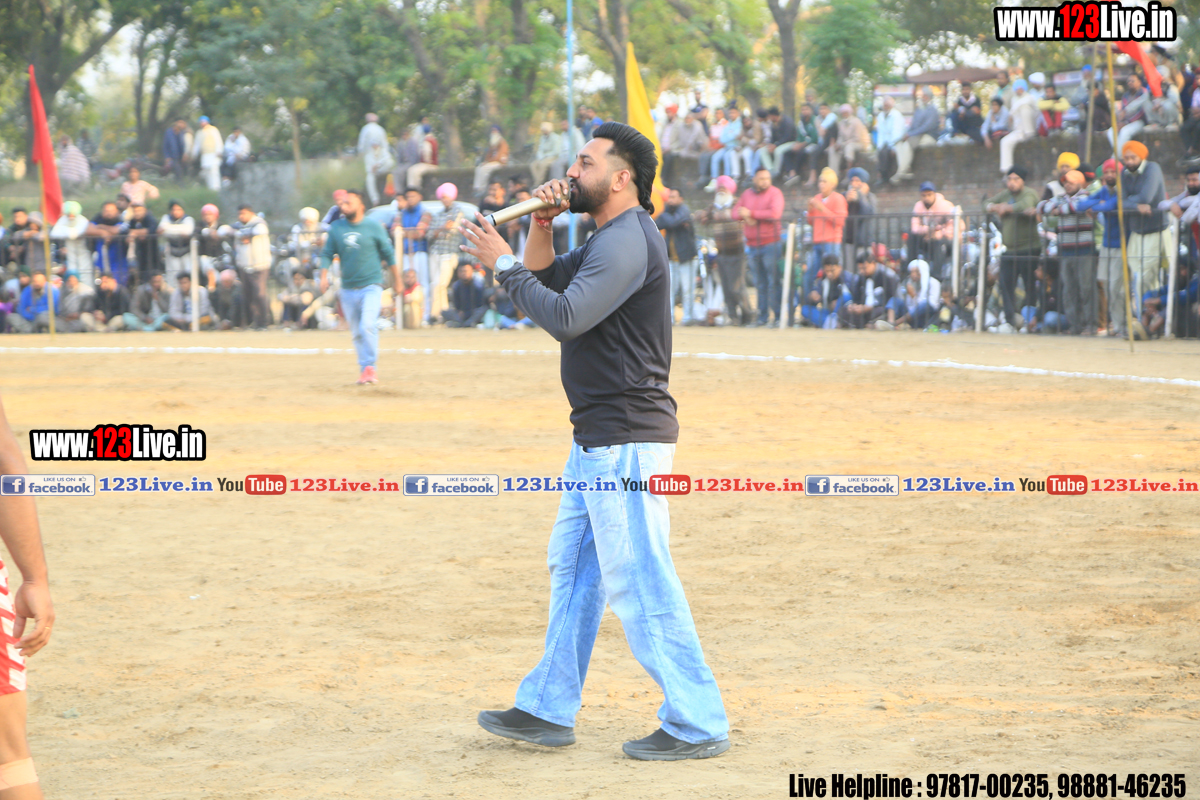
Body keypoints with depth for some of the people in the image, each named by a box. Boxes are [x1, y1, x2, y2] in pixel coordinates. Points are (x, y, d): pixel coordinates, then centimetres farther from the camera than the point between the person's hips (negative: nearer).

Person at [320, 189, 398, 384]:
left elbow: (388, 253, 6)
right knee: (357, 332, 7)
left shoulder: (373, 226, -2)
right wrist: (323, 275, -6)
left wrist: (396, 278, 10)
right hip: (348, 288, 4)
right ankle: (365, 370, 16)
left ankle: (370, 367, -13)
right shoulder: (336, 228, 5)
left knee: (368, 325, -21)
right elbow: (327, 254, 9)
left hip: (371, 286, -4)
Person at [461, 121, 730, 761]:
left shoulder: (629, 241, -17)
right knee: (573, 570, 17)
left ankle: (697, 725, -6)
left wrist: (502, 262, -16)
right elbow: (546, 281, 23)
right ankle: (549, 709, 26)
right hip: (598, 442, 11)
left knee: (640, 583, -10)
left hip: (627, 442, -11)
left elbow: (564, 317, -25)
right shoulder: (605, 241, 17)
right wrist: (542, 227, 6)